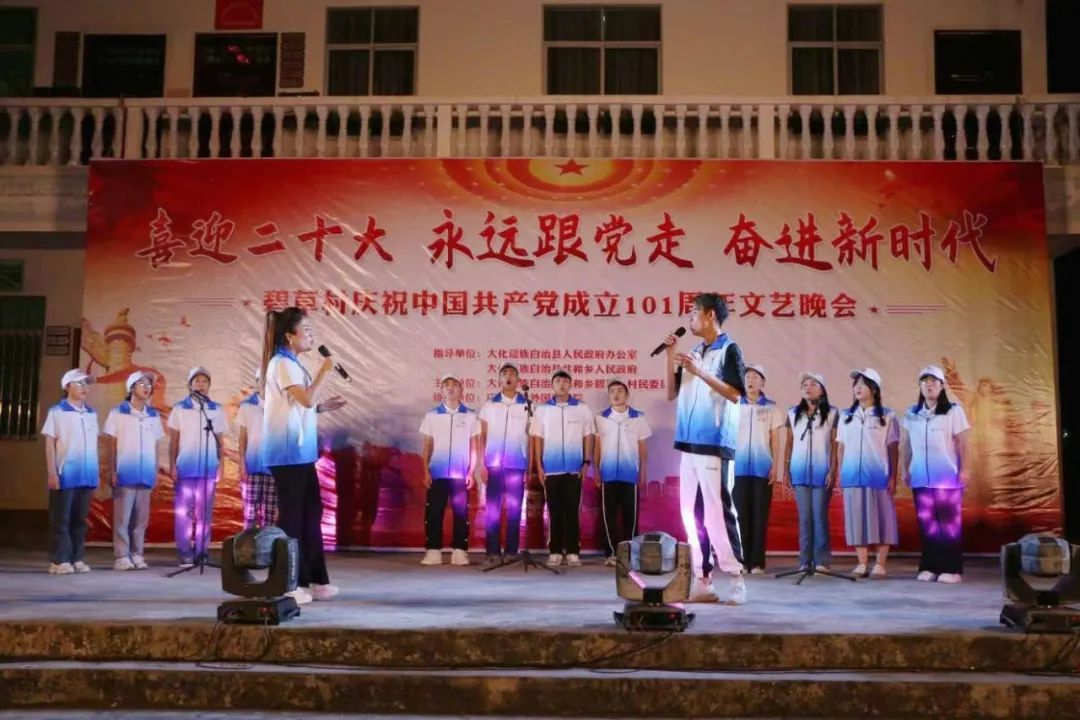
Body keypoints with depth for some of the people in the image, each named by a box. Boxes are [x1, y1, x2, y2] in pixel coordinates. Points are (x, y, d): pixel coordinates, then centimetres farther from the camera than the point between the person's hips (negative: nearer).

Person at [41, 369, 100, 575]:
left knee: (80, 519, 8)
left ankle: (77, 558, 13)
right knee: (61, 519, -1)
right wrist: (52, 473, -11)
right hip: (65, 475, -5)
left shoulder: (91, 413, 14)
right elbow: (49, 443, -4)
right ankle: (59, 560, 2)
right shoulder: (57, 411, -1)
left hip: (87, 476, 5)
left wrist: (96, 473, 12)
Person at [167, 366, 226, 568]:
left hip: (208, 468, 1)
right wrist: (172, 465, -4)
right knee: (183, 512, -1)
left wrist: (220, 464, 1)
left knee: (205, 512, 4)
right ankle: (185, 553, 3)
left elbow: (220, 441, 10)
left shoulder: (217, 410, 9)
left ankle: (202, 552, 10)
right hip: (185, 468, -1)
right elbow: (173, 441, 5)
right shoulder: (179, 409, 5)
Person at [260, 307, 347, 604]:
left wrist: (322, 407, 10)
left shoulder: (291, 364, 18)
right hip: (288, 452, -10)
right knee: (292, 514, -5)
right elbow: (306, 399, -22)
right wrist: (324, 370, -13)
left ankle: (314, 580, 16)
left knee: (311, 513, 10)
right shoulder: (282, 363, -13)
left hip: (300, 451, 10)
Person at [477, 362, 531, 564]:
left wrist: (531, 466, 1)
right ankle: (493, 552, 3)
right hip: (493, 464, 1)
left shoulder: (527, 405, 6)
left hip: (518, 465, 0)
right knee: (492, 508, -1)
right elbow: (483, 436, 7)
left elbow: (531, 438, 6)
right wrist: (482, 464, -1)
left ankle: (512, 551, 7)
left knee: (514, 509, 2)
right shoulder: (489, 405, 8)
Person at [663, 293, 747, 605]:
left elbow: (735, 394, -12)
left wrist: (700, 372, -19)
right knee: (691, 513, 7)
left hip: (715, 444, -7)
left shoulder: (729, 350, -3)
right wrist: (671, 357, 6)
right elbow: (671, 393, 16)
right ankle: (701, 581, 12)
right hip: (689, 443, 7)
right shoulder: (693, 351, 17)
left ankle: (736, 579, 1)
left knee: (718, 511, -7)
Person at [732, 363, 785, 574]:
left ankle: (757, 562, 3)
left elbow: (775, 439, 5)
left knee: (759, 515, 0)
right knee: (740, 514, 0)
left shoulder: (772, 408, 6)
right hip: (739, 468, 1)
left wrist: (775, 466, -2)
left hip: (762, 469, -1)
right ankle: (741, 561, 5)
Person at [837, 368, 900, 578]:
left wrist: (893, 477, -3)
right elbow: (841, 447, 13)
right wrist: (840, 474, 7)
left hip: (878, 477, -3)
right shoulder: (845, 416, 11)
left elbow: (893, 449, 1)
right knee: (857, 518, 5)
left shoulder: (887, 416, 2)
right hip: (852, 476, 3)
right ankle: (862, 563, 12)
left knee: (880, 518, 0)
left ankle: (880, 564, 6)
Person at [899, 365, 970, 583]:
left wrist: (964, 469, -7)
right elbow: (905, 444, 12)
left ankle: (951, 569, 2)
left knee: (949, 522, -2)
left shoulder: (954, 411, -1)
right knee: (926, 522, 5)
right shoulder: (911, 414, 9)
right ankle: (929, 567, 11)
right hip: (921, 477, 3)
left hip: (948, 476, -3)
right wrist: (904, 469, 10)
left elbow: (962, 443, -3)